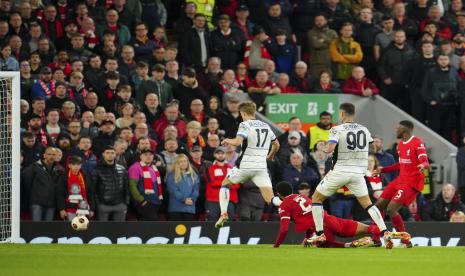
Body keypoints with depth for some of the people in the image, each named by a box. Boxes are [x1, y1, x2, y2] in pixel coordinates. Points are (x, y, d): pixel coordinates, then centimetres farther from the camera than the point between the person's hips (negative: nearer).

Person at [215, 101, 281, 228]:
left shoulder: (245, 125, -6)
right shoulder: (266, 126, 14)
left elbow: (237, 141, -21)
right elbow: (276, 144, 26)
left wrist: (227, 141, 1)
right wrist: (271, 155, 47)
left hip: (245, 165, -4)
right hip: (261, 167, 4)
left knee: (225, 183, 21)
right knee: (270, 198, -1)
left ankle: (223, 214, 11)